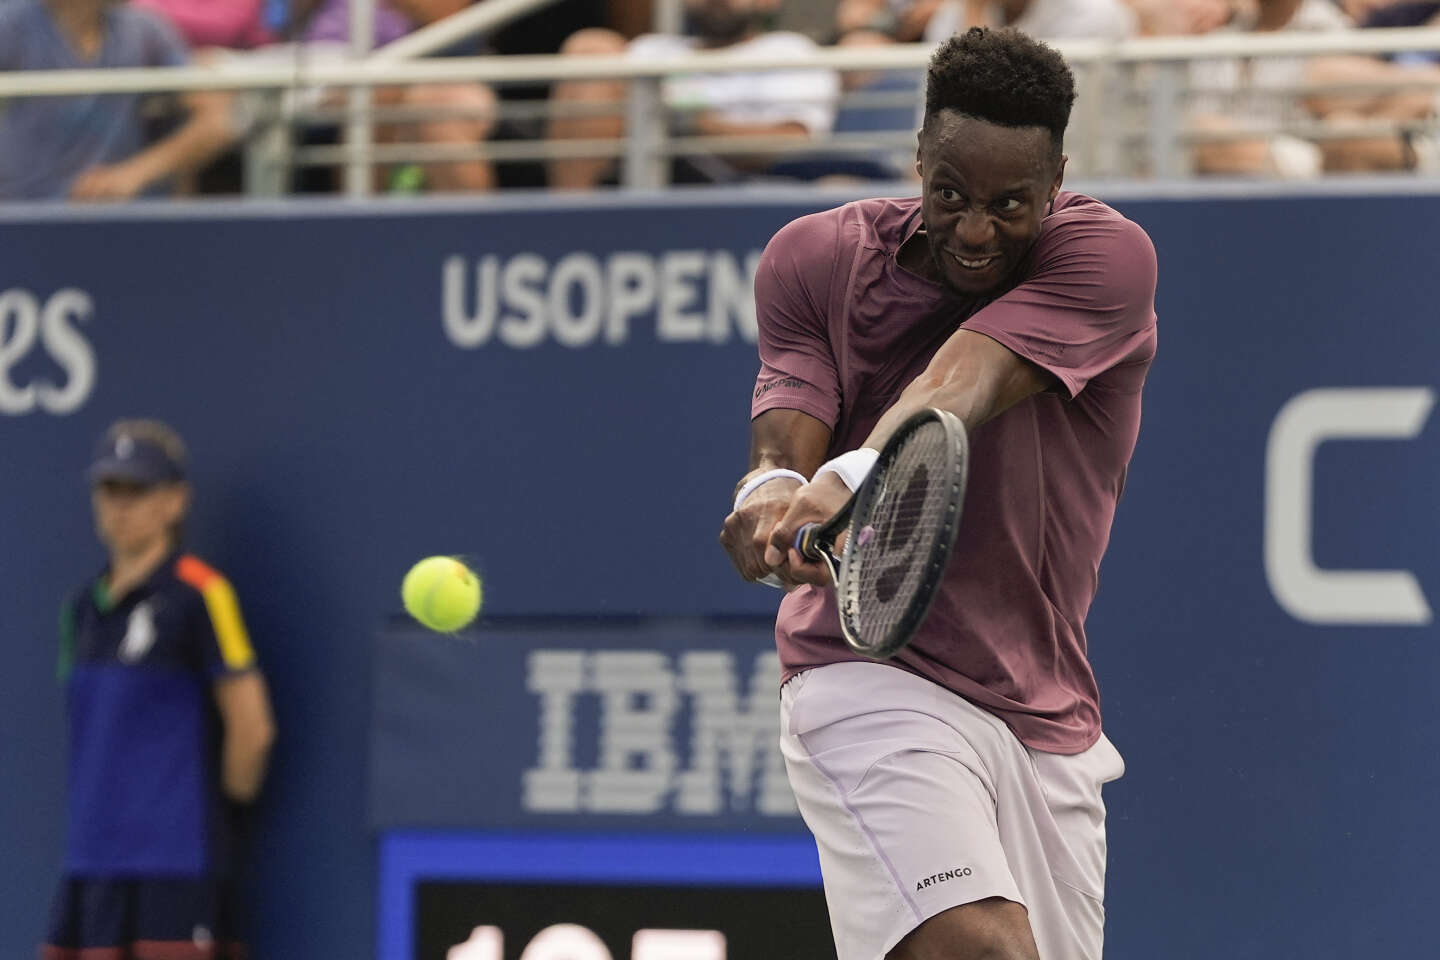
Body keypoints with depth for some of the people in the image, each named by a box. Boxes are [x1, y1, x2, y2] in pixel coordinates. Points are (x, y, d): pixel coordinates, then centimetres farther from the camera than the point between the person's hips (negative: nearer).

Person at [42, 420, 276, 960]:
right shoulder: (85, 607, 14)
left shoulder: (199, 596, -8)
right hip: (92, 859, 7)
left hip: (178, 859, -7)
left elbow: (252, 727, -9)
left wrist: (221, 811, 0)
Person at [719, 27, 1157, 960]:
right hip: (872, 681, -3)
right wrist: (775, 491, -38)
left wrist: (852, 481, -45)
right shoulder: (817, 258, -1)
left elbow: (963, 384, -26)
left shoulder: (1108, 255, -9)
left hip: (1048, 713, 3)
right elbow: (785, 439, -12)